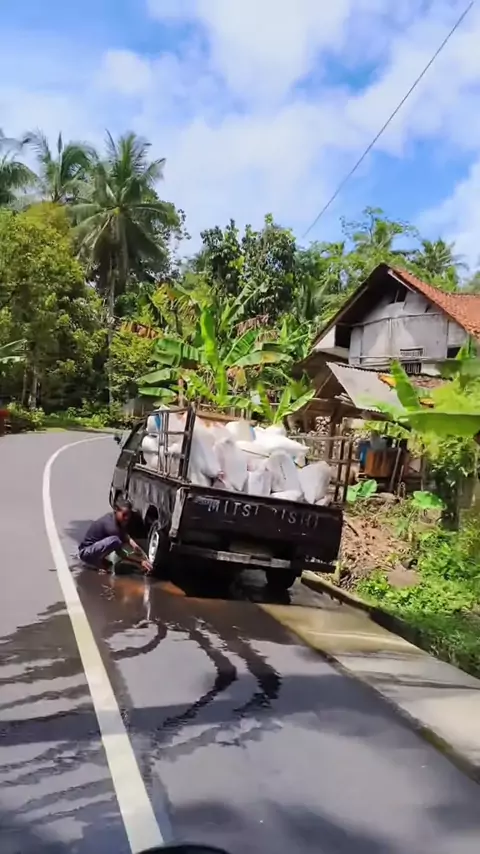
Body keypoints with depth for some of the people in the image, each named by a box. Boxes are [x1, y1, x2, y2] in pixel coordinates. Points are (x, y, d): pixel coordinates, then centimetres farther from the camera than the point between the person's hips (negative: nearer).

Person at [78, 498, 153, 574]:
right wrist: (140, 562, -22)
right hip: (86, 552, -10)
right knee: (115, 540, -33)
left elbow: (126, 537, 10)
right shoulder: (111, 526, -26)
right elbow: (120, 553, -23)